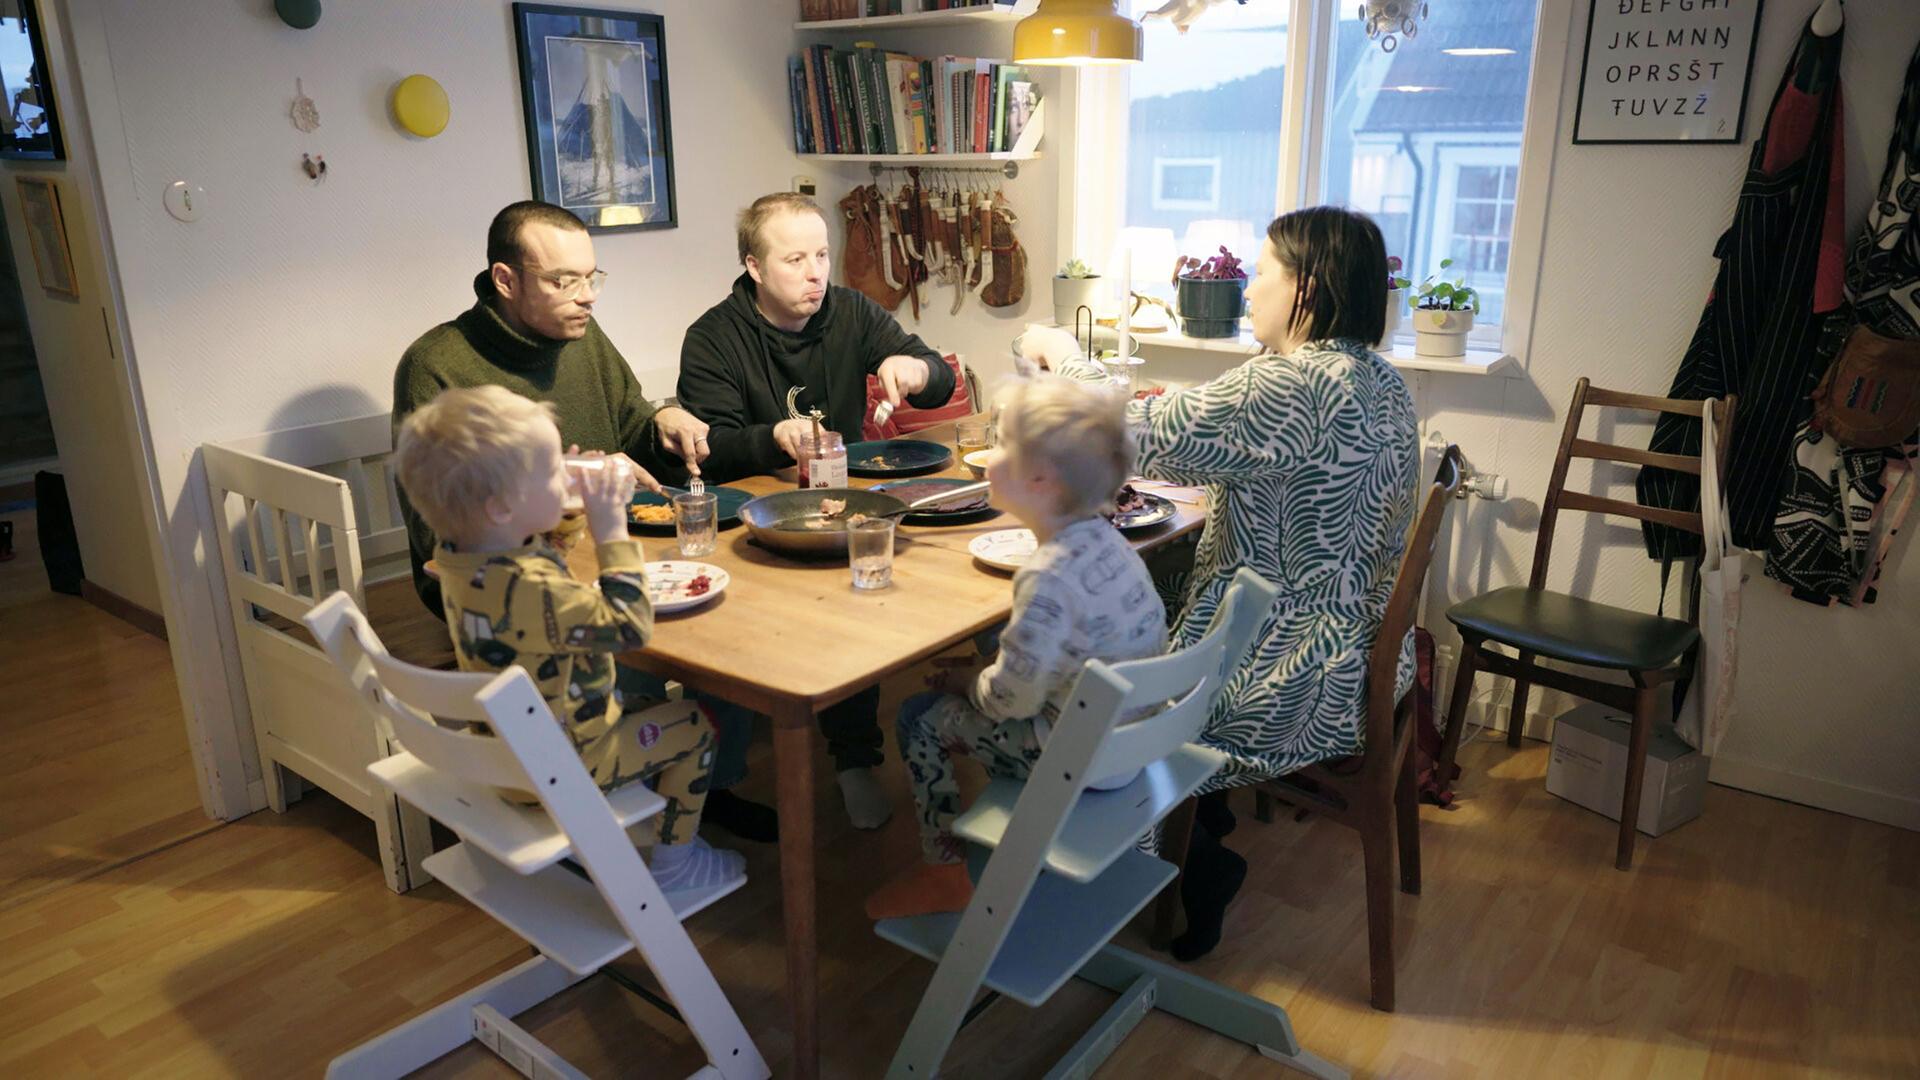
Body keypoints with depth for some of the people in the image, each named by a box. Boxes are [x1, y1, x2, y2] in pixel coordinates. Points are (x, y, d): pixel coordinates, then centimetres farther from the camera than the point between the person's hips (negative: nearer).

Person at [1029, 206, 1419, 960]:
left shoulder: (1297, 385, -25)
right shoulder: (1378, 381, 6)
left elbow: (1143, 439, -22)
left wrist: (1065, 360, -5)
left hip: (1298, 682, -9)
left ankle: (1197, 871, 24)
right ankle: (1204, 829, 33)